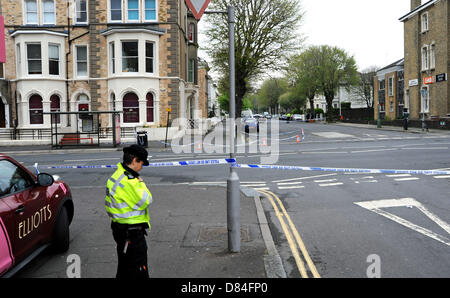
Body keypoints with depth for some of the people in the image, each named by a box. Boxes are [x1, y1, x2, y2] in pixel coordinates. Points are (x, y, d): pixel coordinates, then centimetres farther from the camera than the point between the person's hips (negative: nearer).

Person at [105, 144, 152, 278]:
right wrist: (140, 182, -8)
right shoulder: (128, 181, -24)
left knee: (125, 269, 22)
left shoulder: (118, 175, 10)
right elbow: (145, 201, -19)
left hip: (120, 228, 11)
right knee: (139, 270, -2)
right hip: (131, 232, -11)